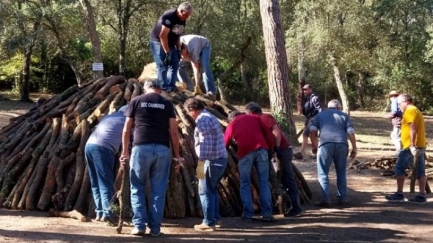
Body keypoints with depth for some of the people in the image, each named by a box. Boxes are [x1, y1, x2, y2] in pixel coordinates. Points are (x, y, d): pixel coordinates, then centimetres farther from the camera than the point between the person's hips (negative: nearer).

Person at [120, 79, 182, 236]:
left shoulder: (136, 101, 9)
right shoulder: (167, 104, 11)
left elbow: (126, 130, 9)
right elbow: (174, 132, 6)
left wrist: (125, 151, 17)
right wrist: (177, 155, 11)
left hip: (141, 148, -1)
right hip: (162, 149, 1)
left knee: (138, 188, 10)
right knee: (158, 190, 7)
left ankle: (139, 225, 5)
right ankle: (155, 228, 8)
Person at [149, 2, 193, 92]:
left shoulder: (183, 20, 1)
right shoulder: (169, 16, -26)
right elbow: (163, 35, -26)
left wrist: (178, 49, 7)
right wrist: (167, 52, -25)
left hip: (170, 44, 9)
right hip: (158, 42, -9)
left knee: (175, 64, 5)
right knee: (163, 65, -13)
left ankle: (171, 86, 7)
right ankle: (164, 88, -11)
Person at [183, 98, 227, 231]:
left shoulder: (202, 119, -14)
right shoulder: (210, 116, 18)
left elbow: (205, 143, -22)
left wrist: (200, 163, -23)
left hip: (212, 160, -10)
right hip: (221, 158, 10)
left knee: (205, 191, -2)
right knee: (212, 190, 20)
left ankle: (209, 223, 1)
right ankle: (215, 217, 26)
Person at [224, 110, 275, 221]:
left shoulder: (231, 125, 25)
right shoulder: (254, 118, 26)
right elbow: (268, 133, 15)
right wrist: (271, 148, 18)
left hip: (245, 152, -1)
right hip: (261, 149, 1)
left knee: (245, 184, 11)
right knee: (264, 182, 7)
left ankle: (248, 214, 8)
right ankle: (267, 214, 5)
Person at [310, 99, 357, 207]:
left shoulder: (320, 115, 22)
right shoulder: (344, 115, 22)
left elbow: (312, 131, 9)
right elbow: (351, 133, 8)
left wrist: (314, 146, 18)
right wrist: (354, 148, 12)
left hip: (325, 144, -1)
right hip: (341, 145, 1)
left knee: (323, 173, 4)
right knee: (341, 173, 16)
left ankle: (326, 199, -7)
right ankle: (342, 198, 17)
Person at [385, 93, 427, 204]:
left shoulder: (410, 111, -10)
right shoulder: (416, 110, 21)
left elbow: (413, 128, -20)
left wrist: (412, 145, -24)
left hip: (411, 146, -10)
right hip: (420, 145, 10)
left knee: (400, 168, -3)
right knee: (420, 171, 6)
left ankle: (399, 194, -2)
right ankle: (422, 196, 6)